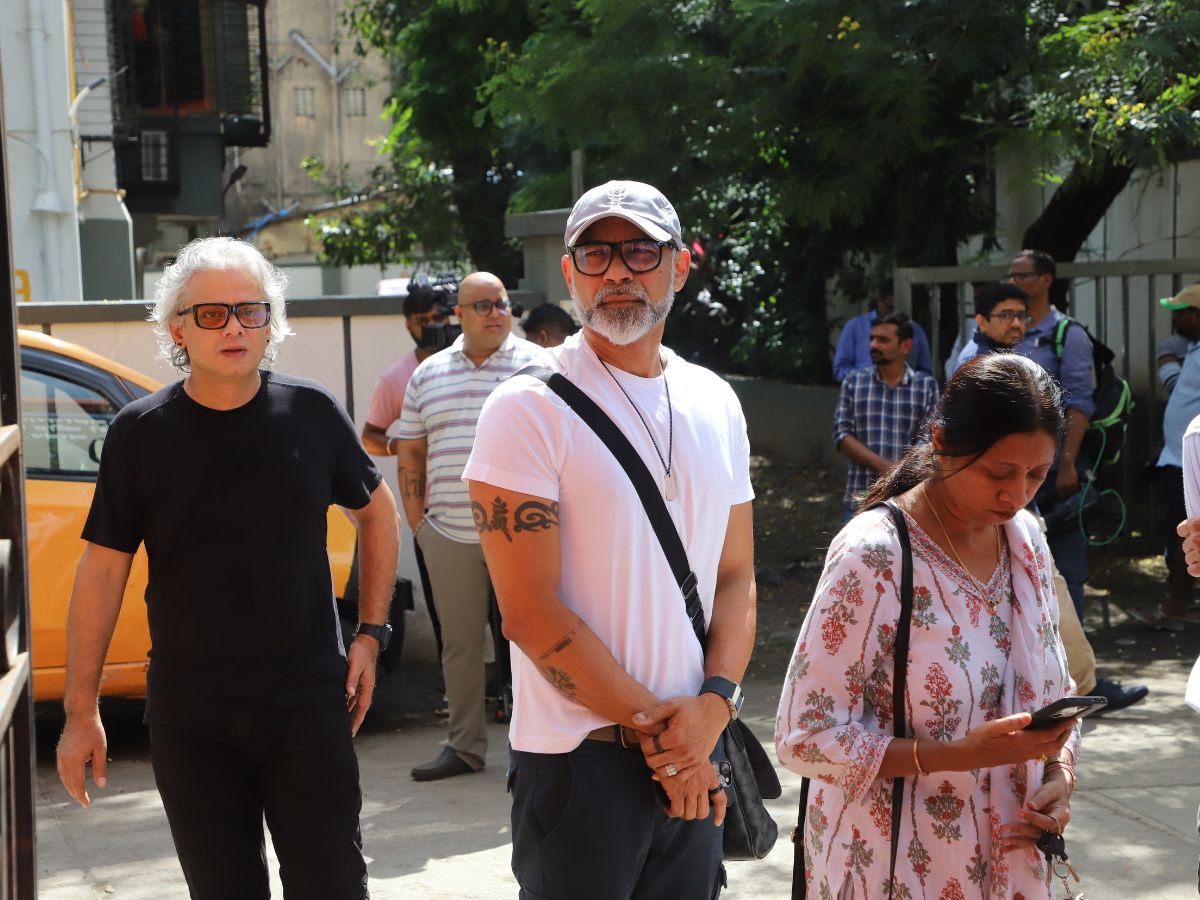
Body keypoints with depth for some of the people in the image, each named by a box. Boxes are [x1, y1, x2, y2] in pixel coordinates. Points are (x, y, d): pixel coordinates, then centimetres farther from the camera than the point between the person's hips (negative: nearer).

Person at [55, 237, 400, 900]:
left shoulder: (311, 413, -1)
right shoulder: (140, 434, -4)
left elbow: (376, 511, 13)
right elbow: (102, 570, -1)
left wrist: (370, 633, 5)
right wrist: (80, 711, -2)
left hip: (307, 703, 0)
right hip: (189, 718, 0)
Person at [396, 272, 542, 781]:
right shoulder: (428, 374, 12)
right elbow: (410, 454, 16)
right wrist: (417, 523, 9)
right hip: (450, 535, 4)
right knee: (459, 642, 10)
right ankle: (464, 747, 22)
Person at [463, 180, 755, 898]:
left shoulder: (715, 403, 8)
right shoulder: (530, 409, -10)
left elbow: (736, 576, 10)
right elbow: (531, 610, -15)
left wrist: (715, 703, -7)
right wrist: (653, 727, -12)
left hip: (696, 758, 5)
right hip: (579, 757, -5)